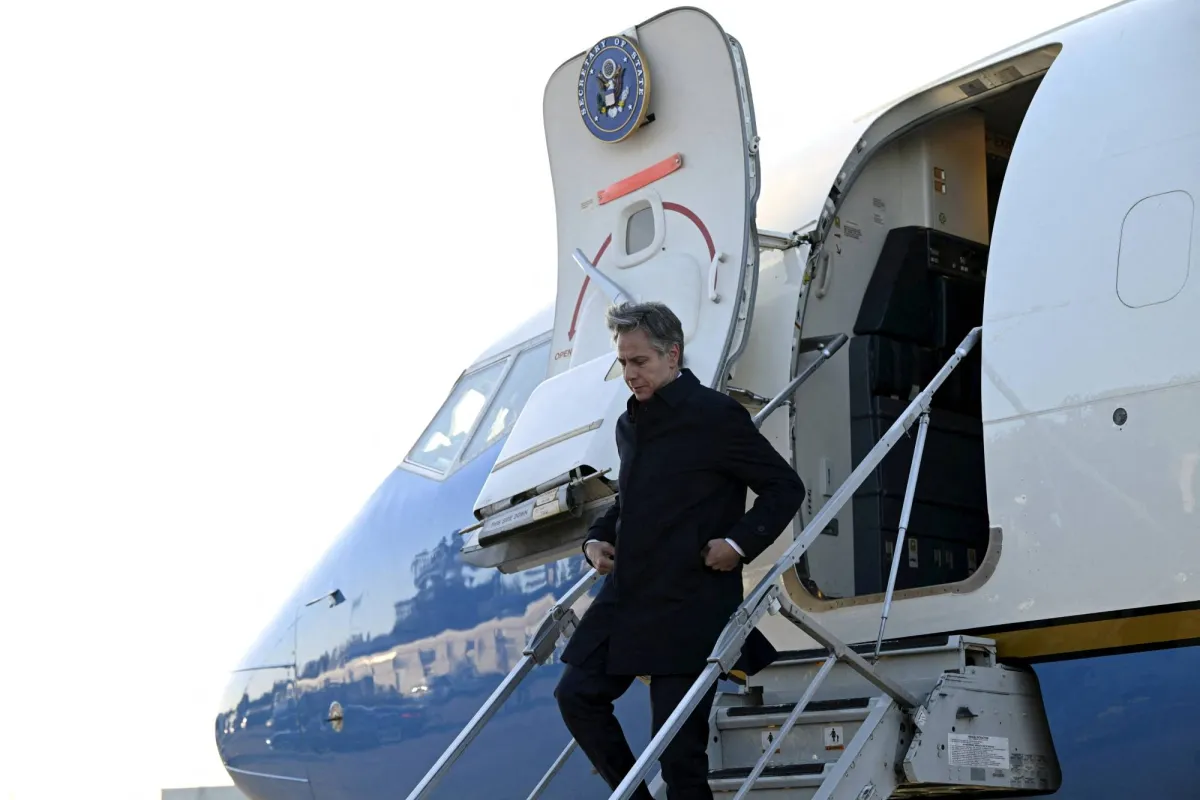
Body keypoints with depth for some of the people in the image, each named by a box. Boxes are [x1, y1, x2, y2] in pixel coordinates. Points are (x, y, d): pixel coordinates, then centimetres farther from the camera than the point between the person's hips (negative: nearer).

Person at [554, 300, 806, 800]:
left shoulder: (715, 415, -9)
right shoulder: (630, 424, 14)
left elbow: (784, 487, -6)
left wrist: (739, 543, -17)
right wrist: (598, 538, 10)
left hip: (690, 605, -8)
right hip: (627, 597, 8)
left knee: (678, 744, -5)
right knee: (578, 694, 5)